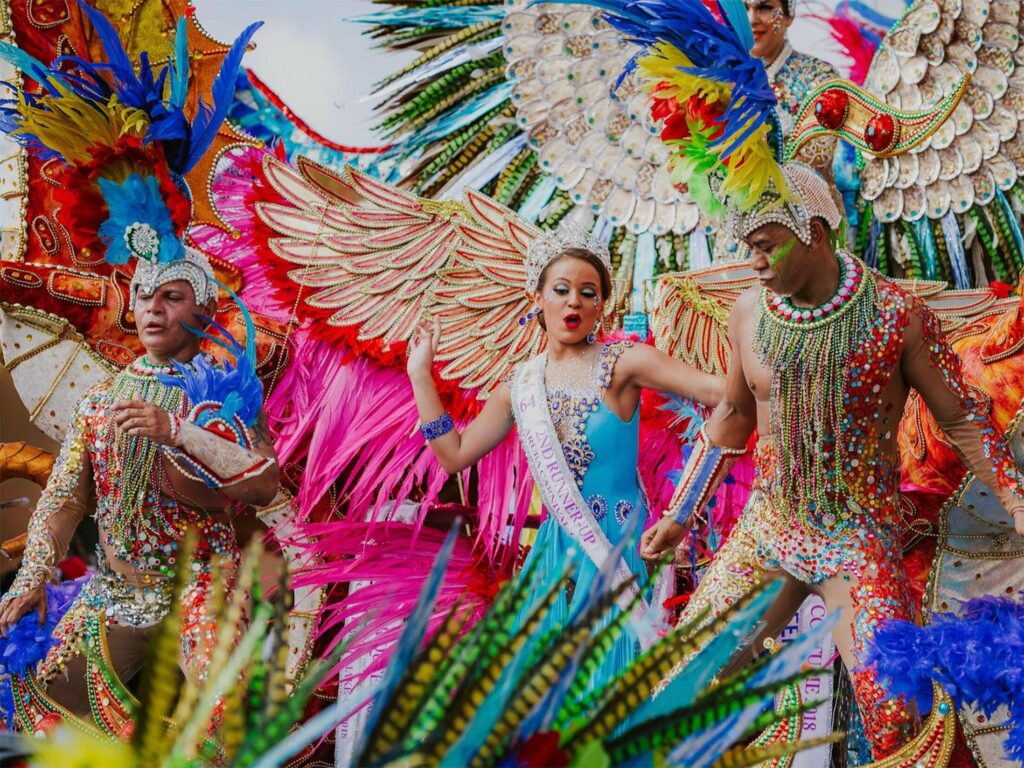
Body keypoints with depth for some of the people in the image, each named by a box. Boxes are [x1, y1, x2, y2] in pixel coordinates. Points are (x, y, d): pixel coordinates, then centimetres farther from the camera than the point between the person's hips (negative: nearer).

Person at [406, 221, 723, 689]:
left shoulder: (621, 364, -8)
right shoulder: (520, 385, 7)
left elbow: (719, 388, -18)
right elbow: (454, 455, 14)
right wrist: (421, 375, 13)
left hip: (618, 546, -4)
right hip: (556, 548, 4)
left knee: (609, 662, -2)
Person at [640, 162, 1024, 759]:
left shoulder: (898, 317, -13)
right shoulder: (749, 314, 0)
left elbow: (962, 419, -4)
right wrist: (678, 517, 17)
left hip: (859, 534, -4)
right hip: (768, 525, 4)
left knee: (898, 716, -19)